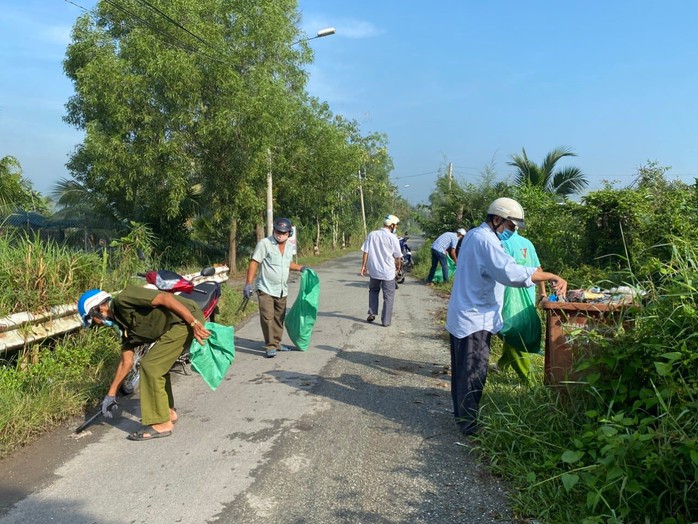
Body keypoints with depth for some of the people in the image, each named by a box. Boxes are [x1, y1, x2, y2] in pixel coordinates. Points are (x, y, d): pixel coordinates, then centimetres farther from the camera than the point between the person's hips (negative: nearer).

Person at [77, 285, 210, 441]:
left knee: (150, 365, -5)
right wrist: (111, 394, 28)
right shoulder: (124, 323, 20)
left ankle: (162, 424, 3)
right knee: (158, 365, 22)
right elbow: (126, 362, 24)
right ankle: (168, 412, 34)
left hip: (188, 319, -10)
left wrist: (194, 322, -24)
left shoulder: (124, 299, -8)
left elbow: (165, 298, -19)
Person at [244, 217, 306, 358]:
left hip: (282, 291, 6)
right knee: (268, 318, -10)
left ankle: (276, 343, 26)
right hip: (266, 289, -6)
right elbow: (254, 263, -13)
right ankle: (270, 346, -2)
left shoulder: (289, 247, 8)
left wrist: (301, 268, 11)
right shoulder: (265, 243, -12)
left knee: (279, 318, 13)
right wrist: (248, 283, -18)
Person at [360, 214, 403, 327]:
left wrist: (363, 266, 7)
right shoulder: (392, 238, -10)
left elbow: (365, 252, -1)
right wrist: (397, 267, 17)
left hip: (373, 271, 3)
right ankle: (386, 321, 10)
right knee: (388, 296, 8)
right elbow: (398, 256, -2)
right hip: (388, 272, -3)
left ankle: (372, 313, 19)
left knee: (373, 291, 25)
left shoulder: (372, 235, -1)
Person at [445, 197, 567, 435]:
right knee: (473, 373, -1)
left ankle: (461, 414, 33)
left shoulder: (474, 235, 12)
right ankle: (469, 425, 8)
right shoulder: (485, 240, -21)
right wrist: (552, 276, -26)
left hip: (463, 316, 11)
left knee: (462, 369, 19)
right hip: (475, 319, -11)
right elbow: (512, 273, -32)